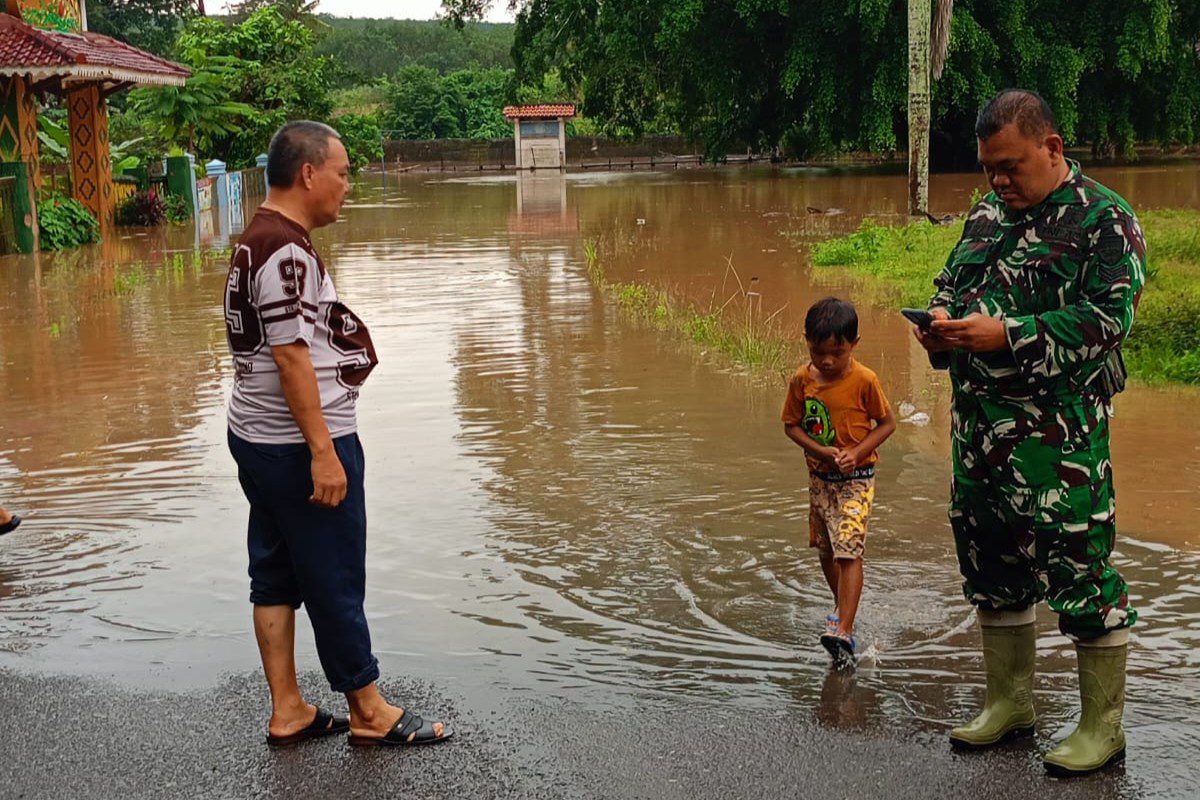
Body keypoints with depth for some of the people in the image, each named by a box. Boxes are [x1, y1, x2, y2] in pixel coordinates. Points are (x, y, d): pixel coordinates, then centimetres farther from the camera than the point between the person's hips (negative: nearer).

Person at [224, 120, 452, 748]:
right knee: (336, 582, 2)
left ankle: (288, 711, 23)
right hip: (299, 445, -10)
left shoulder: (255, 242, 12)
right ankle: (370, 713, 15)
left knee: (276, 575, 14)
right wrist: (324, 452, -23)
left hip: (257, 439, 10)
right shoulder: (286, 250, -20)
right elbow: (291, 355, -24)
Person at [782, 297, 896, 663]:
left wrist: (856, 453, -18)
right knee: (826, 549, 17)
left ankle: (844, 631, -16)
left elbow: (887, 423, -5)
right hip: (820, 477, 5)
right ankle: (843, 607, 39)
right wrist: (820, 451, -14)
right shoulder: (802, 379, -5)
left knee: (849, 550, -14)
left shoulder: (864, 380, -15)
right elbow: (792, 425, 3)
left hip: (856, 479, -5)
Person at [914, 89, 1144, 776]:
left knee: (1077, 565, -3)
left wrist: (1007, 336, -20)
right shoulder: (987, 217, 15)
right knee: (992, 561, 14)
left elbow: (1107, 319, -15)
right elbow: (949, 287, 24)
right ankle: (1010, 702, 30)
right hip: (980, 424, 7)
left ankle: (1103, 726, 12)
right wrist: (941, 326, 0)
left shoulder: (1103, 219, -7)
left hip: (1061, 432, -7)